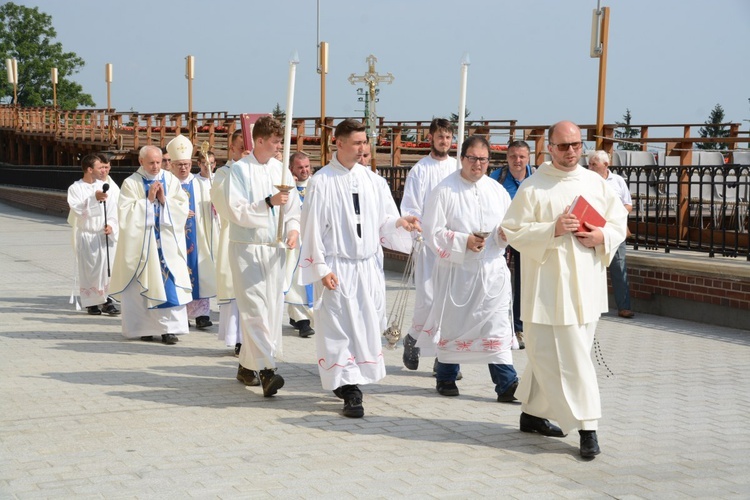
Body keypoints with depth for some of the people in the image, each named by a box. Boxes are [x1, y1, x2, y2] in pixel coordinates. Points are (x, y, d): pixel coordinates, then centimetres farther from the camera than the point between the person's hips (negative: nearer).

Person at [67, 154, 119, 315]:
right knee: (89, 270, -2)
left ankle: (106, 299, 0)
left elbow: (113, 209, 4)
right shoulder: (76, 188, -1)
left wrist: (111, 225, -12)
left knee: (107, 267, -5)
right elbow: (77, 209, -15)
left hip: (104, 235, 3)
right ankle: (91, 303, 5)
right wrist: (94, 198, -26)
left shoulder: (104, 186, 7)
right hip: (86, 235, -3)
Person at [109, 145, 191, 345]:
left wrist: (164, 200, -11)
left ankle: (170, 328, -5)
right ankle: (145, 327, 9)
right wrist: (148, 200, -12)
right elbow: (125, 212, -8)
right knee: (145, 283, 0)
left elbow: (183, 207, 2)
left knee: (169, 282, -6)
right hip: (142, 243, -1)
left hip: (167, 241, 1)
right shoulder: (131, 183, 0)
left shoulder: (171, 180, 7)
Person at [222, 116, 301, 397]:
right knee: (255, 308, -13)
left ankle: (247, 364, 23)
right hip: (247, 247, -5)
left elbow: (293, 207, 12)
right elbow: (236, 211, -13)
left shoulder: (280, 170, 9)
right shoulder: (239, 170, -5)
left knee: (272, 308, 8)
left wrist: (293, 229, -7)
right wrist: (269, 202, -22)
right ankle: (266, 370, -20)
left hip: (274, 248, 6)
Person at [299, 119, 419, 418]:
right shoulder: (321, 182, -6)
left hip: (368, 266, 5)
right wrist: (321, 268, -11)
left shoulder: (373, 181, 7)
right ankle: (350, 390, 0)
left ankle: (344, 382, 26)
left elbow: (384, 219, 9)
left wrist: (399, 222, -14)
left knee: (367, 327, 9)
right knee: (339, 329, -5)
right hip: (337, 267, -5)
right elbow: (313, 227, -6)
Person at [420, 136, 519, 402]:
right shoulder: (444, 190, -4)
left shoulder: (497, 191, 9)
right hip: (455, 270, -3)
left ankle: (506, 384, -3)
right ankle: (446, 377, 26)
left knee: (497, 327, -3)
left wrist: (506, 233, -8)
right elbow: (433, 232, -7)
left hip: (492, 269, 3)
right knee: (451, 325, 9)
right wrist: (464, 241, -18)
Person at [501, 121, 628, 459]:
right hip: (549, 287, -5)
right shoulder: (533, 187, -4)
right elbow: (513, 231, -7)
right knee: (570, 358, -7)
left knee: (550, 354, 13)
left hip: (586, 286, 5)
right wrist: (553, 230, -20)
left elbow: (619, 222, 15)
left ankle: (533, 412, 27)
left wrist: (602, 236, -6)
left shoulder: (596, 183, 9)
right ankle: (586, 427, -3)